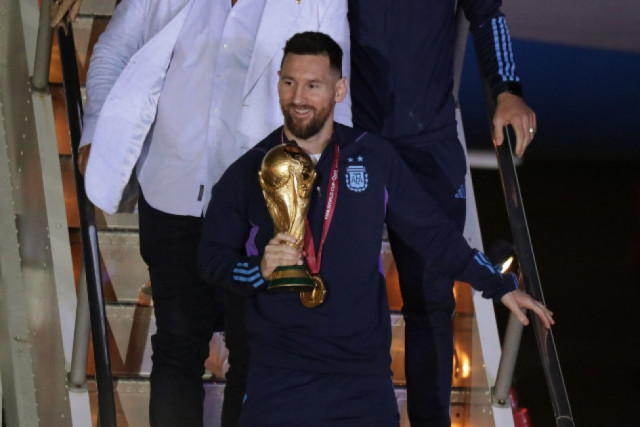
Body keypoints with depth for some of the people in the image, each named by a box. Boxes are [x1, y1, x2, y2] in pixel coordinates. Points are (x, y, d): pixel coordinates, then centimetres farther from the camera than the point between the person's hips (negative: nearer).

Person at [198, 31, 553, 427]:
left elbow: (432, 232, 10)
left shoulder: (375, 157, 5)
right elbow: (213, 257, 6)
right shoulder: (247, 173, 3)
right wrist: (259, 270, -14)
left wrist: (501, 286, 9)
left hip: (364, 368, 1)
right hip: (280, 374, -1)